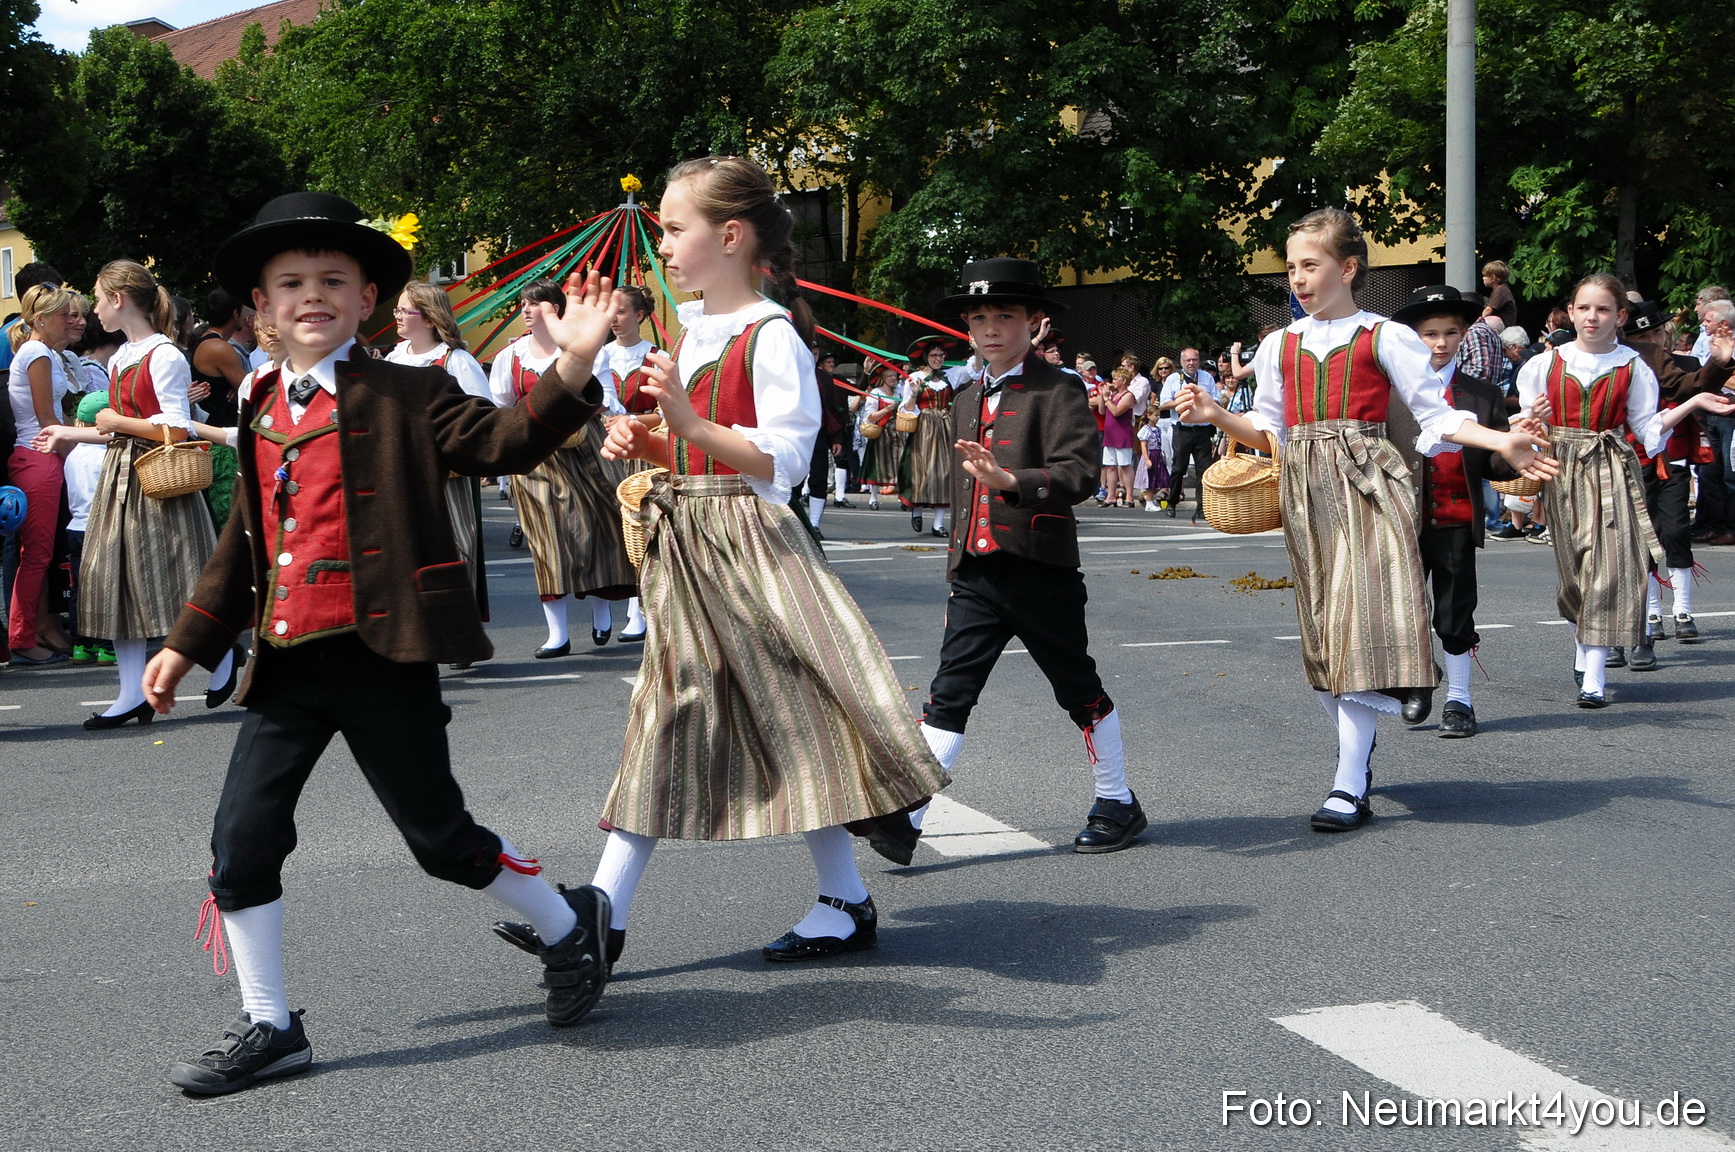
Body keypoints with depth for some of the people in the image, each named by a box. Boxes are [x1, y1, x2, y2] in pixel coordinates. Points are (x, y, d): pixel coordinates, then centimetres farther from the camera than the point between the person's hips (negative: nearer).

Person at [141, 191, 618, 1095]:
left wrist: (570, 369, -31)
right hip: (285, 664, 6)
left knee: (441, 835, 3)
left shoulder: (407, 396, -4)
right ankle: (267, 1029, 16)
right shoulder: (261, 415, 14)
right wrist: (188, 644, 22)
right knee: (241, 841, 2)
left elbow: (504, 442, -17)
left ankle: (569, 928, 29)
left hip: (381, 658, -6)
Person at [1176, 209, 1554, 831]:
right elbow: (1269, 427, 14)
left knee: (1363, 621, -13)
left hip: (1366, 486, -4)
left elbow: (1434, 416, 0)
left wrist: (1503, 442, -14)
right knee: (1324, 626, 8)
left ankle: (1350, 787, -14)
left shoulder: (1385, 338, 1)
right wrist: (1215, 415, -4)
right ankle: (1357, 751, 26)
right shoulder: (1280, 345, 13)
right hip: (1306, 490, 5)